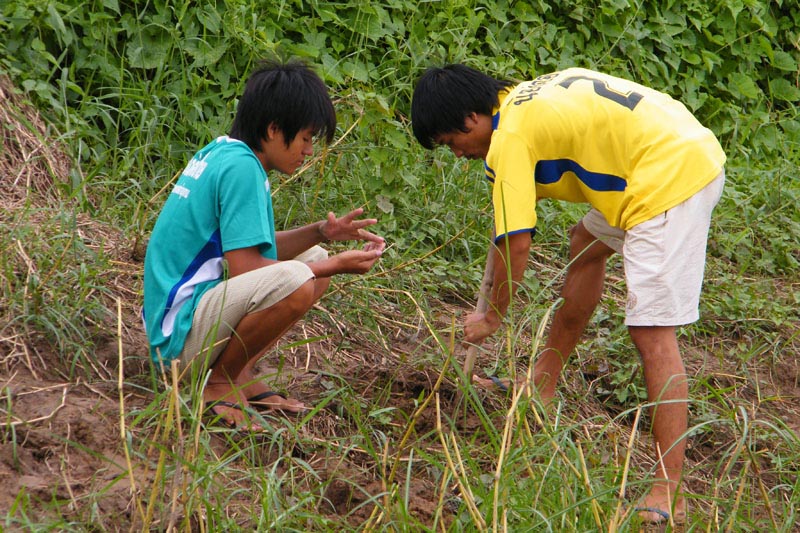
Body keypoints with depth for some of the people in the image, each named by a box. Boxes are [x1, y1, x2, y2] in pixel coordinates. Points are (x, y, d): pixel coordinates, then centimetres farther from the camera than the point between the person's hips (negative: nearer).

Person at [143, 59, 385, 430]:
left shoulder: (221, 153, 13)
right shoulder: (240, 167, -17)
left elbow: (255, 250, 17)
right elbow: (243, 267, -21)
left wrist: (322, 233, 4)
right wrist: (335, 267, -13)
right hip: (180, 334, -11)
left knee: (315, 260, 18)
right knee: (294, 281, -33)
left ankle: (240, 374, 7)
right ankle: (219, 383, -10)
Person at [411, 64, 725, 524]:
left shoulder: (510, 136, -11)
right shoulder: (527, 98, 16)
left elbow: (517, 243, -12)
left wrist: (492, 318, 2)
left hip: (673, 175, -11)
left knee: (652, 330, -13)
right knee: (587, 245, 29)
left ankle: (669, 492, -18)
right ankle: (544, 383, 43)